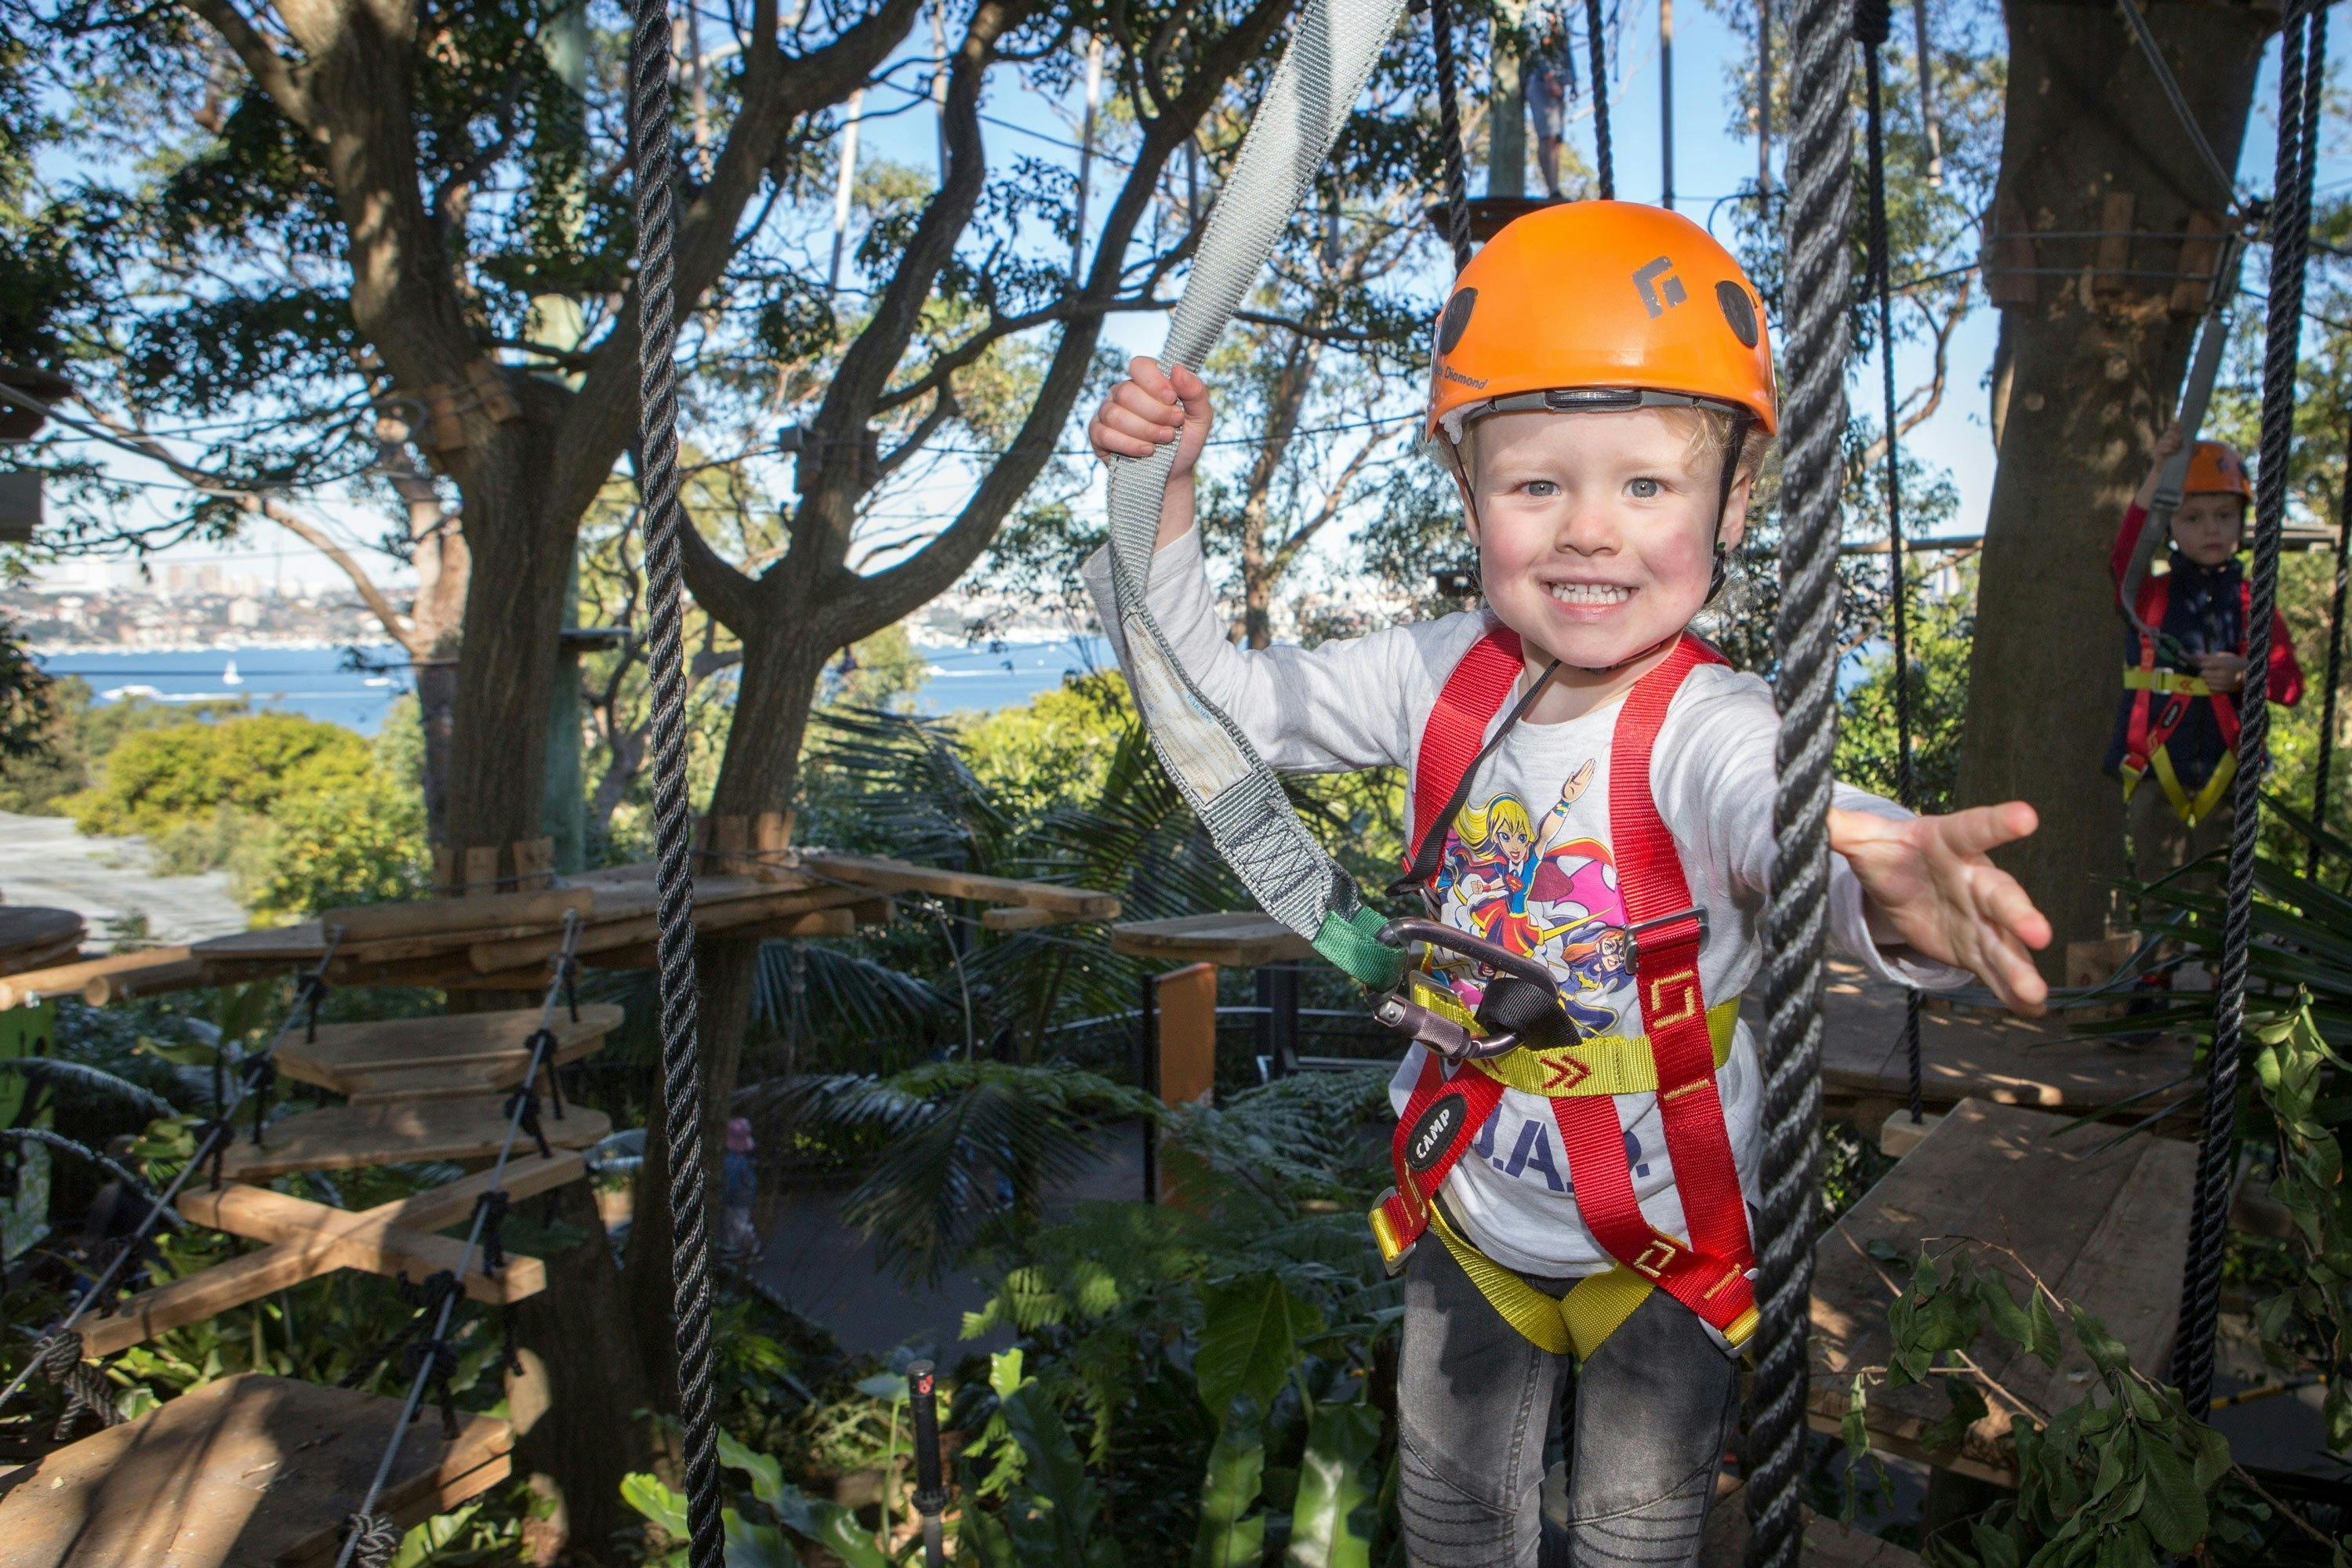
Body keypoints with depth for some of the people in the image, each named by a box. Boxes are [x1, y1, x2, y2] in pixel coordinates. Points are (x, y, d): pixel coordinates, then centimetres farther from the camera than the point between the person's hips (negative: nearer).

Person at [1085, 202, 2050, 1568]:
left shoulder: (1708, 726, -30)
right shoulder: (1446, 675, -14)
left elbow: (1781, 816, -52)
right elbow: (1222, 700, -6)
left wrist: (1888, 890, -77)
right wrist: (1162, 497, -19)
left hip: (1671, 1241, -4)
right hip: (1470, 1207, 4)